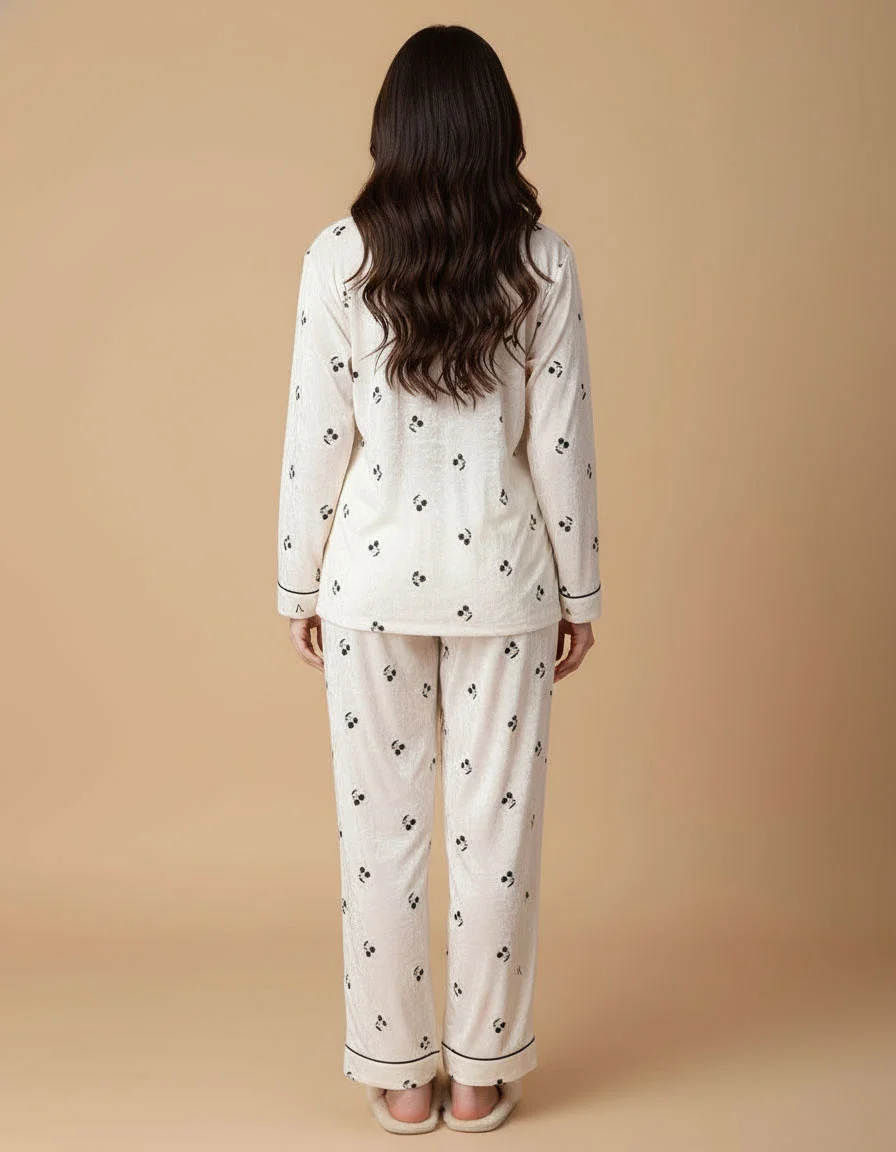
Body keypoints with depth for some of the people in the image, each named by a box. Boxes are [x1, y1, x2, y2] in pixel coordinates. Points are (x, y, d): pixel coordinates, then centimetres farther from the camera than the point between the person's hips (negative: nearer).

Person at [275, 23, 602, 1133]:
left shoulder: (340, 252, -5)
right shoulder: (540, 258, -4)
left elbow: (314, 434, -4)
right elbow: (561, 442, -3)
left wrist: (299, 582, 6)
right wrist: (580, 591, 6)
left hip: (373, 570, 0)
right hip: (501, 575, 0)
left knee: (381, 824, 11)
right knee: (496, 824, 11)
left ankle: (401, 1072, 24)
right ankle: (482, 1071, 24)